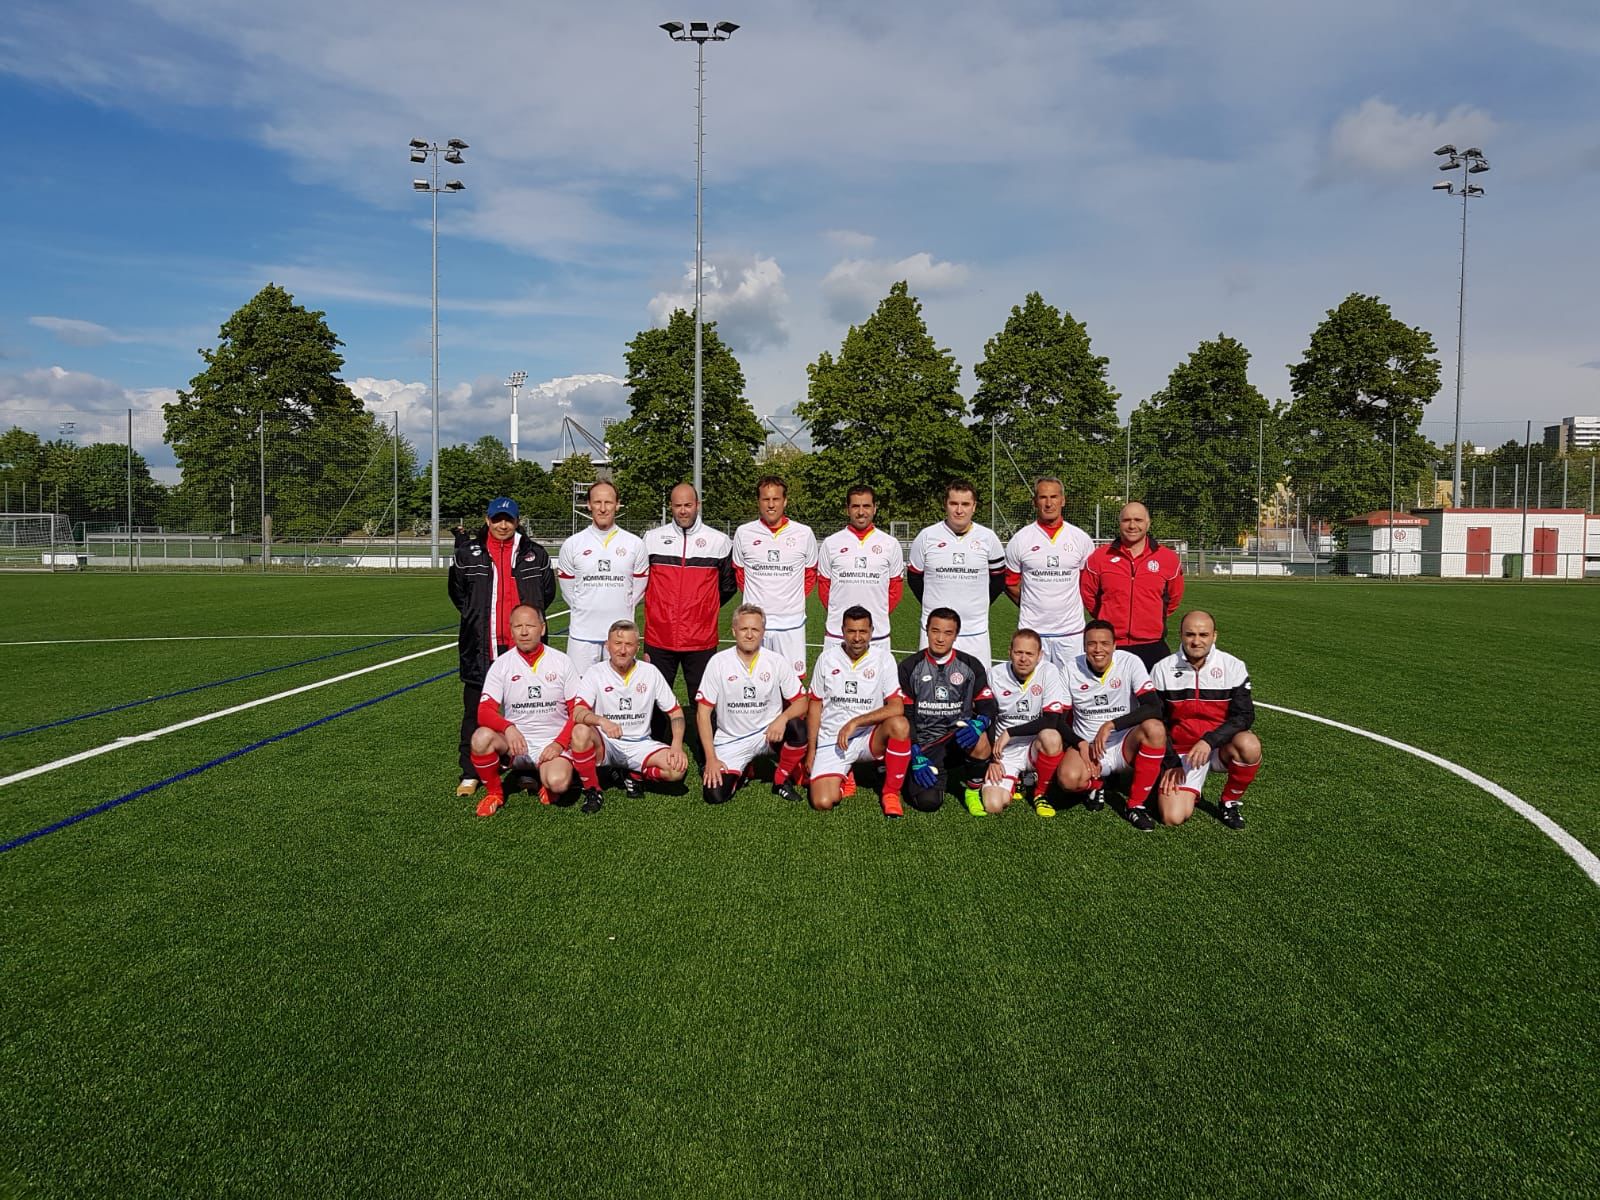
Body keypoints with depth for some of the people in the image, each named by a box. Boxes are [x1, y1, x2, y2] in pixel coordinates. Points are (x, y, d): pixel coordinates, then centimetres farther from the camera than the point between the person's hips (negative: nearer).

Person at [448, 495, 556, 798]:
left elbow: (547, 591, 15)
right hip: (481, 648, 0)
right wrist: (476, 617, 10)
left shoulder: (535, 553, 5)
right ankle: (469, 774, 13)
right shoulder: (468, 553, 4)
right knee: (475, 712, 5)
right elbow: (457, 591, 15)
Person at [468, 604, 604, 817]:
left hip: (554, 742, -2)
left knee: (557, 783, -32)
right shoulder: (501, 665, -1)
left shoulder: (562, 662, -1)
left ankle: (591, 789, 4)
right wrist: (508, 728, -30)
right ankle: (494, 792, -2)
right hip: (516, 742, 2)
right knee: (482, 737, -29)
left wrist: (560, 743, -15)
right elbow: (484, 711, -9)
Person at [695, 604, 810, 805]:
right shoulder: (718, 662, -8)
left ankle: (781, 779, -3)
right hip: (731, 741, 0)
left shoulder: (776, 661, -5)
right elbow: (703, 712, -6)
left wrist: (782, 718, -27)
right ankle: (738, 771, 16)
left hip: (768, 733, 1)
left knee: (797, 728, -31)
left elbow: (802, 702, -4)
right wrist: (711, 759, -12)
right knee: (715, 795, -20)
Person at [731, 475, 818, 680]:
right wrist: (755, 599, 12)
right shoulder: (743, 533, 3)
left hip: (791, 622, 0)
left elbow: (811, 575, 14)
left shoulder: (804, 533, 2)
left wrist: (793, 600, 8)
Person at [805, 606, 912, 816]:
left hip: (869, 737, 0)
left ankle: (891, 793, -11)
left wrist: (855, 722, -21)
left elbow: (897, 707, -14)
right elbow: (815, 705, 8)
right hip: (831, 740, 1)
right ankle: (843, 776, 17)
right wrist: (811, 749, 5)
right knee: (822, 802, -21)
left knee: (900, 725, -33)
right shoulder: (827, 658, 1)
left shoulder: (882, 657, -5)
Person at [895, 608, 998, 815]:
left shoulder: (972, 666, 5)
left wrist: (977, 726, -24)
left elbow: (988, 707, 1)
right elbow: (904, 715, 0)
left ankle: (973, 790, -6)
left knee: (978, 740, -36)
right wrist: (916, 758, -11)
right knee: (928, 802, -22)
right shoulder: (909, 667, 2)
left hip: (958, 738, 0)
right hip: (924, 745, 0)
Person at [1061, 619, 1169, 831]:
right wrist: (1080, 744, -18)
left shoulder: (1130, 662, -8)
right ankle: (1095, 783, 9)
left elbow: (1154, 708, -19)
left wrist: (1110, 725, -26)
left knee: (1155, 729, -33)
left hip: (1125, 745, 0)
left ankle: (1136, 804, -16)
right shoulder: (1072, 669, -2)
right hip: (1086, 747, 0)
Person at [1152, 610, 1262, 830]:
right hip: (1181, 752, 0)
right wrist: (1170, 763, -7)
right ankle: (1189, 791, 18)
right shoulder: (1163, 669, -2)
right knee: (1173, 817, -20)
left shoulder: (1233, 667, -5)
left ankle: (1231, 800, -6)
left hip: (1221, 747, 0)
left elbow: (1244, 716, -12)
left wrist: (1209, 741, -26)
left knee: (1249, 745, -35)